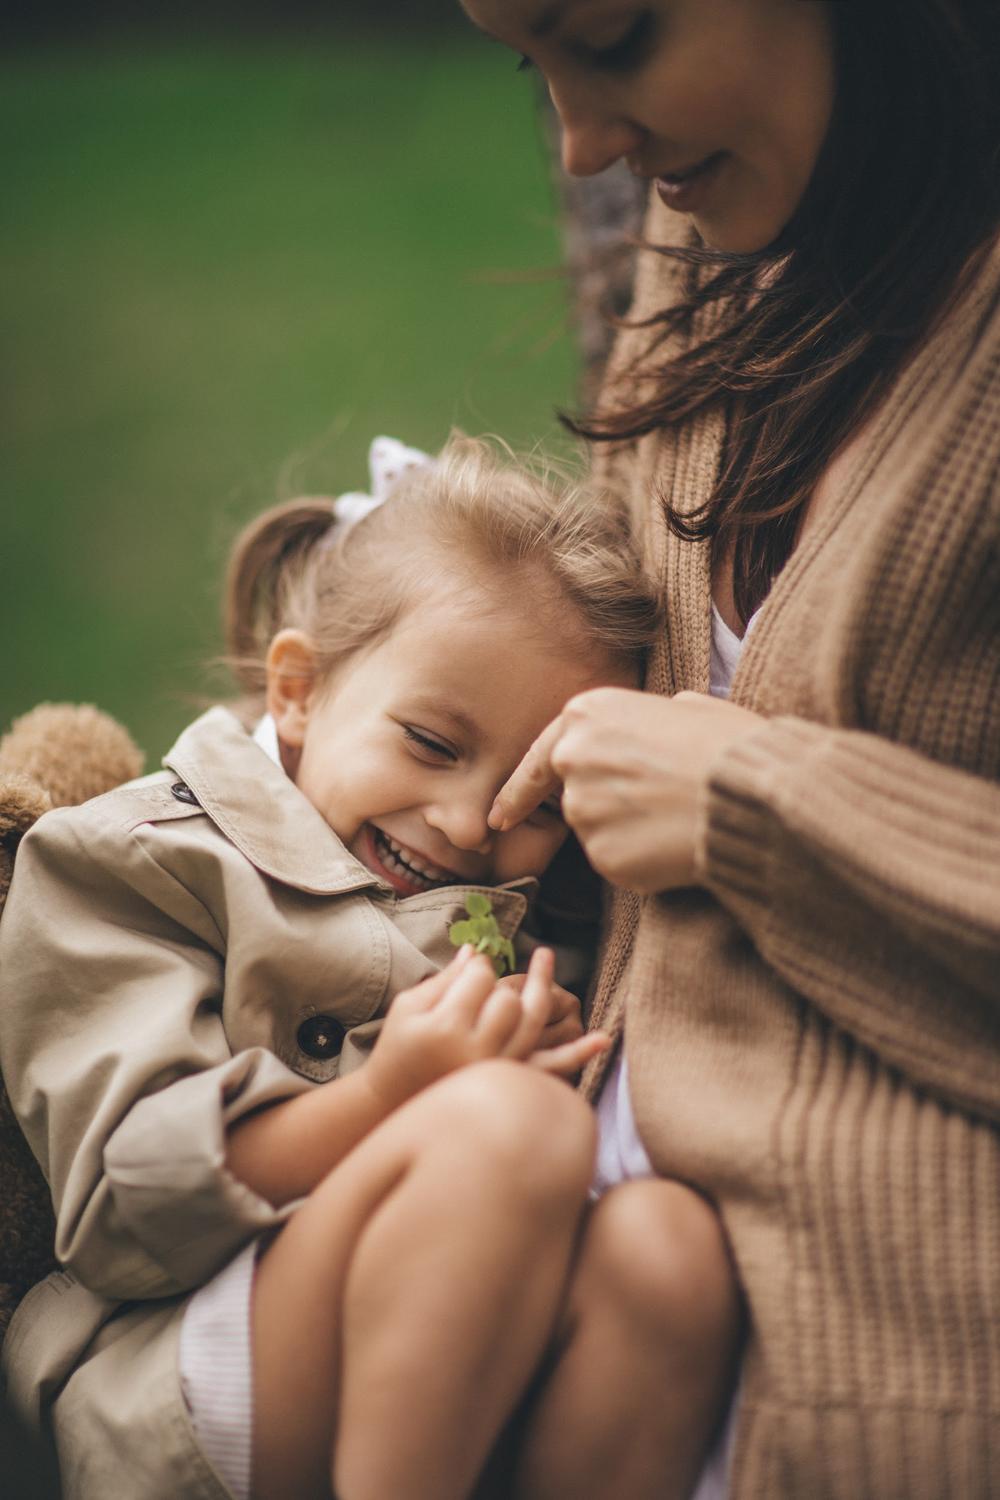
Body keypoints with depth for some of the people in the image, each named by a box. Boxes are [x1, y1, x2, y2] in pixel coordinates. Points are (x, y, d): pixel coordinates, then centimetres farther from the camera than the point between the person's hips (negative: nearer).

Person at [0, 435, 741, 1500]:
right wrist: (387, 1103, -21)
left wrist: (565, 1068, -2)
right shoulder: (133, 868, 3)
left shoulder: (532, 909, 21)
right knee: (508, 1120, -30)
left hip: (498, 1391, 5)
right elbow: (125, 1214, -8)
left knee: (663, 1232, -28)